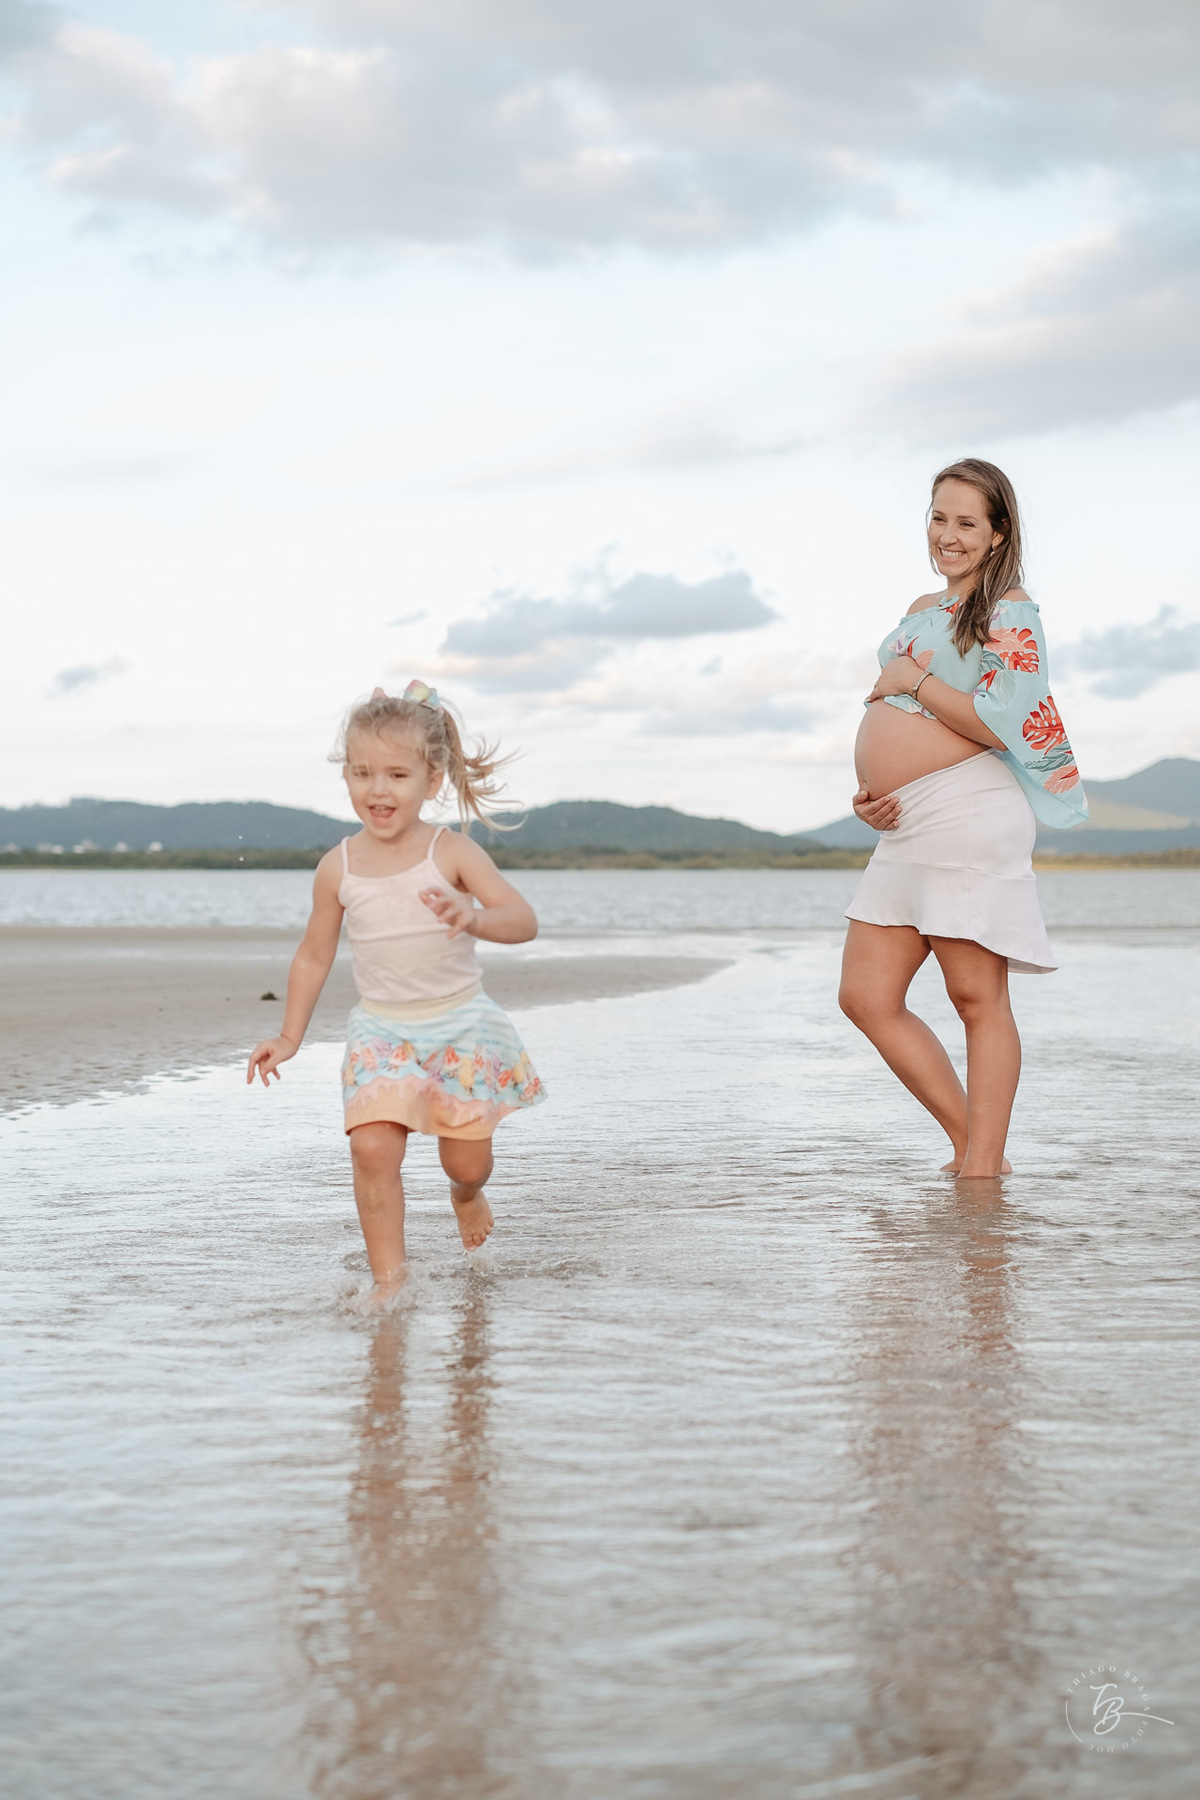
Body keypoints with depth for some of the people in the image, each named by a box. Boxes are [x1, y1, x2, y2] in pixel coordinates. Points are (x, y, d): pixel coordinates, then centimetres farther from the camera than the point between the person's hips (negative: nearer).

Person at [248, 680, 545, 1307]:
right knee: (372, 1146, -18)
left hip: (460, 1024, -1)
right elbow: (315, 954, 9)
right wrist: (290, 1035, 9)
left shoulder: (452, 853, -12)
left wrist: (473, 918, -41)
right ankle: (388, 1274, -6)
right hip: (381, 1030, 1)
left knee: (467, 1159, 7)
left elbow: (524, 920, -20)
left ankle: (467, 1196, 44)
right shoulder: (338, 867, -4)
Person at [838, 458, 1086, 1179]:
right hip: (905, 827, 9)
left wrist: (912, 680, -9)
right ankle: (971, 1140, 15)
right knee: (868, 997, 6)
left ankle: (981, 1171, 2)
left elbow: (1004, 725, -17)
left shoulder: (1011, 612, -4)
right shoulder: (923, 610, 21)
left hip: (967, 813, -9)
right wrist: (869, 788, 10)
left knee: (978, 997, -4)